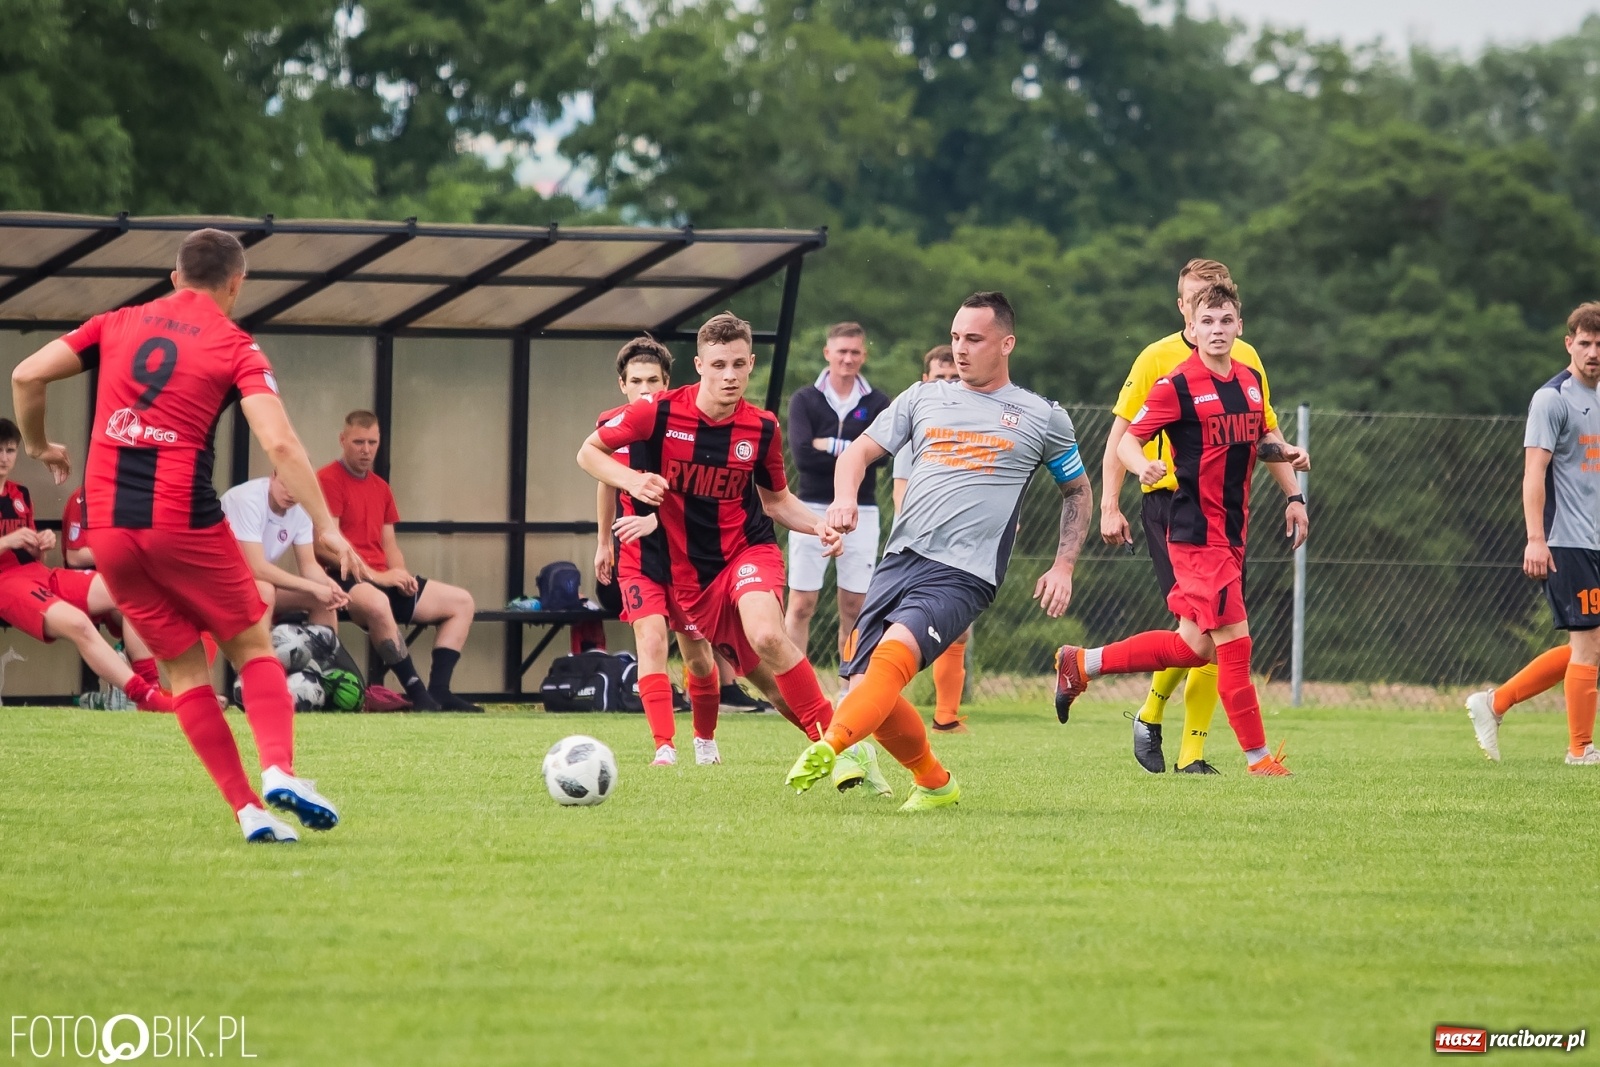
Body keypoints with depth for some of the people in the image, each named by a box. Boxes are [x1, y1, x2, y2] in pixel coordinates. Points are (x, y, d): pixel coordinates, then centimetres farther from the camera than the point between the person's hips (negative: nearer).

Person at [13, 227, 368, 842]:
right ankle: (278, 770, -12)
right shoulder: (234, 347, 1)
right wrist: (325, 528, -9)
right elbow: (279, 444, -11)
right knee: (252, 648, 11)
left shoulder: (119, 324, 12)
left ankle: (247, 810, 3)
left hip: (107, 526, 4)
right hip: (183, 520, -4)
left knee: (185, 670, 11)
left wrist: (40, 447, 25)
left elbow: (26, 376, 8)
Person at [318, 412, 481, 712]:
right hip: (344, 580, -9)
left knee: (461, 602, 5)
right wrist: (377, 576, -19)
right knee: (376, 602, -43)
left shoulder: (381, 488, 19)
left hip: (381, 579, 9)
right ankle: (417, 692, -39)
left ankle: (438, 690, -8)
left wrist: (401, 576, -1)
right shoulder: (329, 481, -7)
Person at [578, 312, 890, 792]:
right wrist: (631, 480, -18)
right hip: (688, 568, 1)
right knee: (757, 672, 0)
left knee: (767, 636, -30)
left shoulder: (762, 428, -5)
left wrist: (818, 526, -7)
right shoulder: (659, 412, -12)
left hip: (749, 550, -1)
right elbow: (589, 453, 1)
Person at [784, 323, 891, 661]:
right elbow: (802, 454, -12)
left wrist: (830, 446, -13)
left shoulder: (877, 403, 5)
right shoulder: (804, 400, 2)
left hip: (861, 513, 1)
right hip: (813, 509, -1)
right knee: (801, 605, -3)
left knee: (853, 607, 7)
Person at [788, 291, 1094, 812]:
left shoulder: (1042, 418, 10)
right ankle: (934, 783, 16)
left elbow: (1078, 490, 21)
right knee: (866, 687, -5)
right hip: (900, 559, 5)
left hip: (964, 574, -5)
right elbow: (861, 450, 14)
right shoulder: (923, 398, 17)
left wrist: (1064, 566, 9)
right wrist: (845, 495, -8)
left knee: (893, 654, -29)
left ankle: (826, 751, -43)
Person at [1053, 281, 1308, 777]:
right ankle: (1258, 757, -1)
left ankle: (1080, 664, 24)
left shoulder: (1251, 381, 11)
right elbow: (1127, 440, -9)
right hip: (1196, 533, -8)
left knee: (1195, 646, 11)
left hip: (1232, 532, 8)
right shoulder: (1177, 386, -10)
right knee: (1233, 638, -9)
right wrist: (1144, 466, -30)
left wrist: (1283, 453, 3)